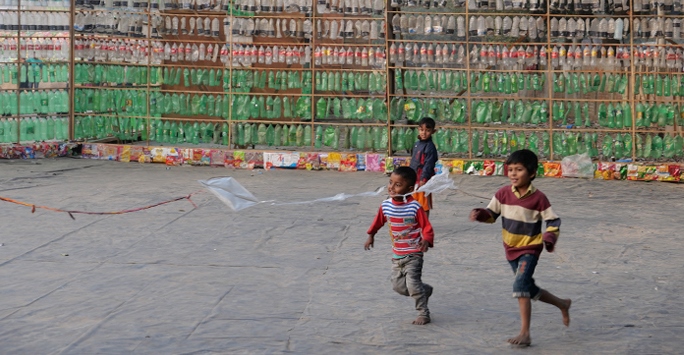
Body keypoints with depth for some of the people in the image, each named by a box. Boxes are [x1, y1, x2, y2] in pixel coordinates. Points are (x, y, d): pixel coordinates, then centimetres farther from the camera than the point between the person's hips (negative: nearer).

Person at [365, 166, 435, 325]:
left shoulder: (415, 207, -19)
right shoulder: (386, 205, -3)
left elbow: (427, 227, -16)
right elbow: (379, 220, 17)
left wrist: (426, 240, -34)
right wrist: (371, 235, 24)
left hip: (413, 254, -6)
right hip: (397, 255, 6)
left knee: (413, 283, -15)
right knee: (398, 285, 8)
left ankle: (423, 313, 0)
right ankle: (425, 290, 32)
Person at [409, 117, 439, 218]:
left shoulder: (430, 147, -15)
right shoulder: (417, 144, 11)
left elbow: (428, 164, -20)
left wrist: (423, 179, -25)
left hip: (423, 180, -9)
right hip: (414, 178, 9)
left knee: (425, 206, 1)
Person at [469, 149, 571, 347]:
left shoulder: (538, 198, -15)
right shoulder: (503, 194, -5)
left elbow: (553, 221, -7)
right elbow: (492, 214, 3)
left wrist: (549, 238, -23)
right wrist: (480, 214, -19)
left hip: (530, 249, -6)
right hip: (511, 249, 6)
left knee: (520, 285, -23)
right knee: (530, 289, 17)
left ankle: (525, 334, -20)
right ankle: (563, 305, 45)